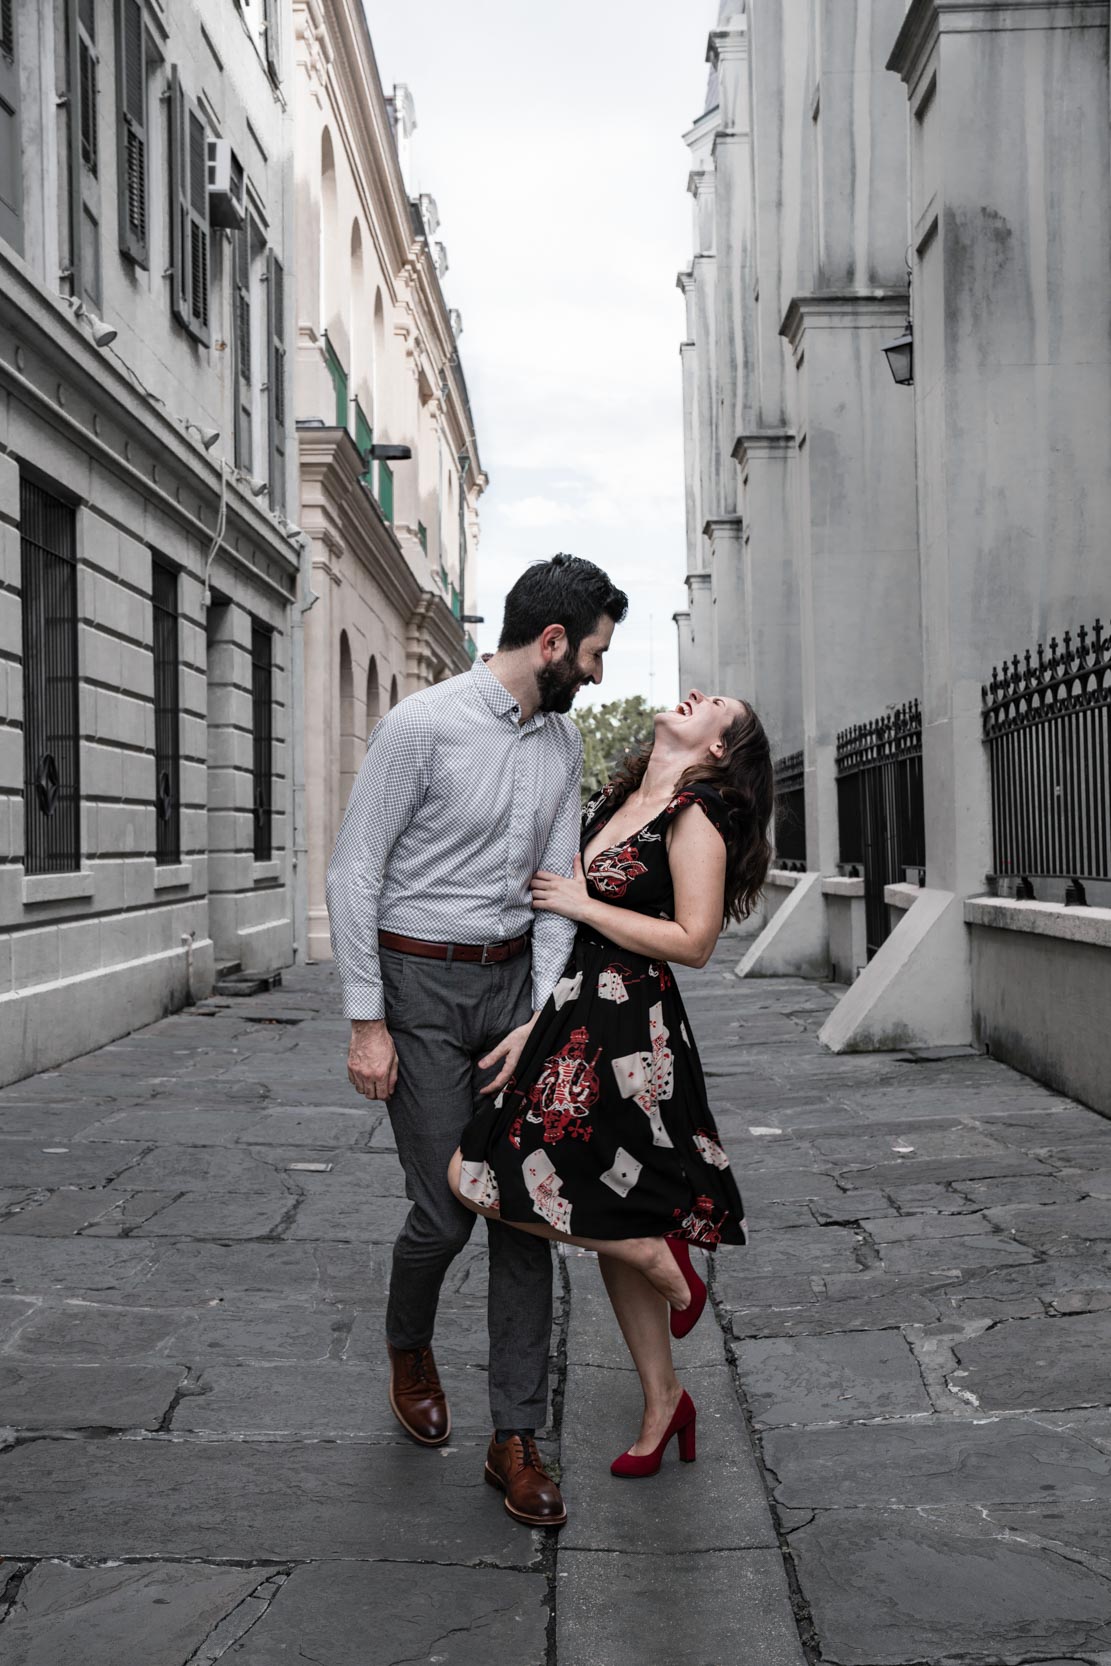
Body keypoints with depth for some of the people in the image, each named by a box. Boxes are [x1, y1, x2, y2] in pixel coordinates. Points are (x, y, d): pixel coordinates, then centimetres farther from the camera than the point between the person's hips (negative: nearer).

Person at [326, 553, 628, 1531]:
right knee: (445, 1210, -2)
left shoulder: (564, 742, 5)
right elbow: (354, 874, -12)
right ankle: (408, 1345, 33)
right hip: (419, 983, -5)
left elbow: (559, 885, 6)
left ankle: (517, 1439, 15)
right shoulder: (423, 727, -14)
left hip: (515, 981, 6)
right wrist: (368, 1023, -12)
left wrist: (537, 1018, -5)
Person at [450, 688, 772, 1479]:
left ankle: (663, 1255, 4)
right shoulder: (612, 804, 14)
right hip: (573, 1018, 8)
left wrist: (580, 903, -12)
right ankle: (663, 1402, 27)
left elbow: (694, 941, -16)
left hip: (628, 1032, -8)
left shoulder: (696, 817, -10)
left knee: (477, 1178, -12)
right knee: (607, 1230, 13)